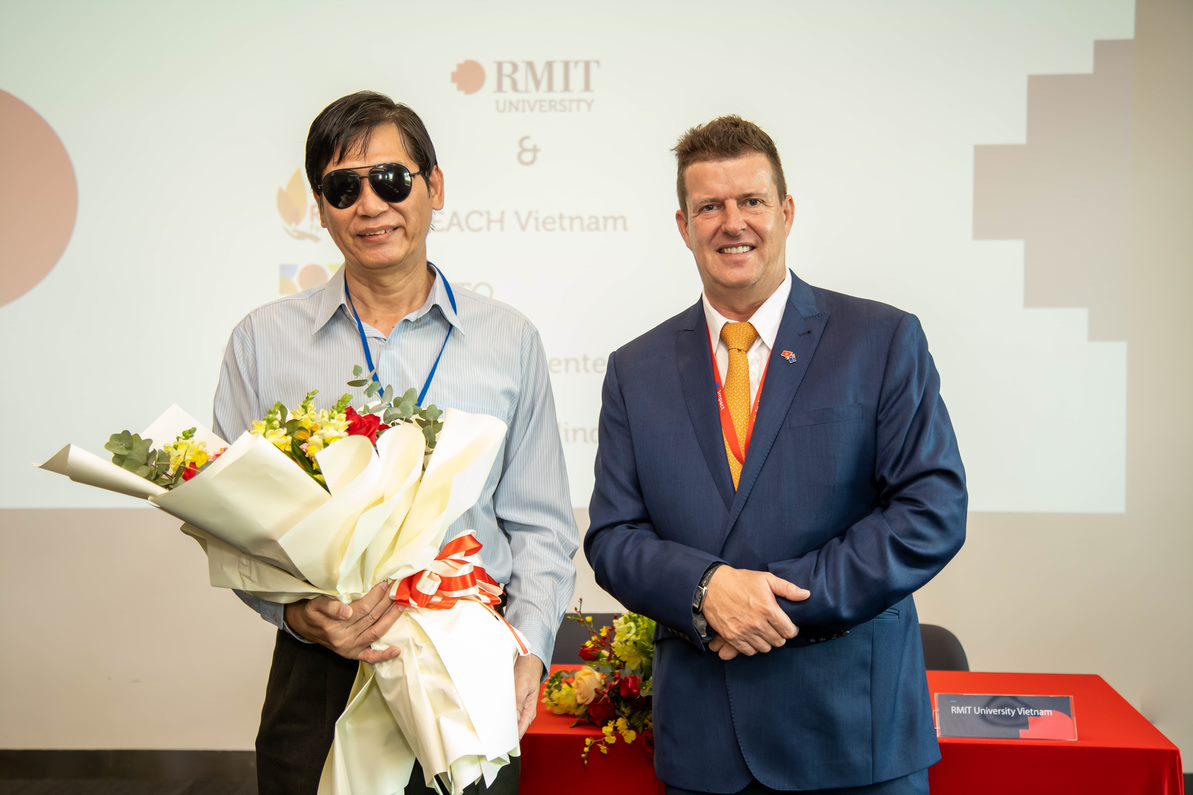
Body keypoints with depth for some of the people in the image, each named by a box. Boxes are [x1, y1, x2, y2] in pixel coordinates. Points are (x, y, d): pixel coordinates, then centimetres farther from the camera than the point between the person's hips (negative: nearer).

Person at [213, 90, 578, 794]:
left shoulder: (510, 341, 5)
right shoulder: (262, 340, 4)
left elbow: (540, 525, 6)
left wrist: (529, 644, -8)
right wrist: (297, 612, -14)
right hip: (318, 676, 0)